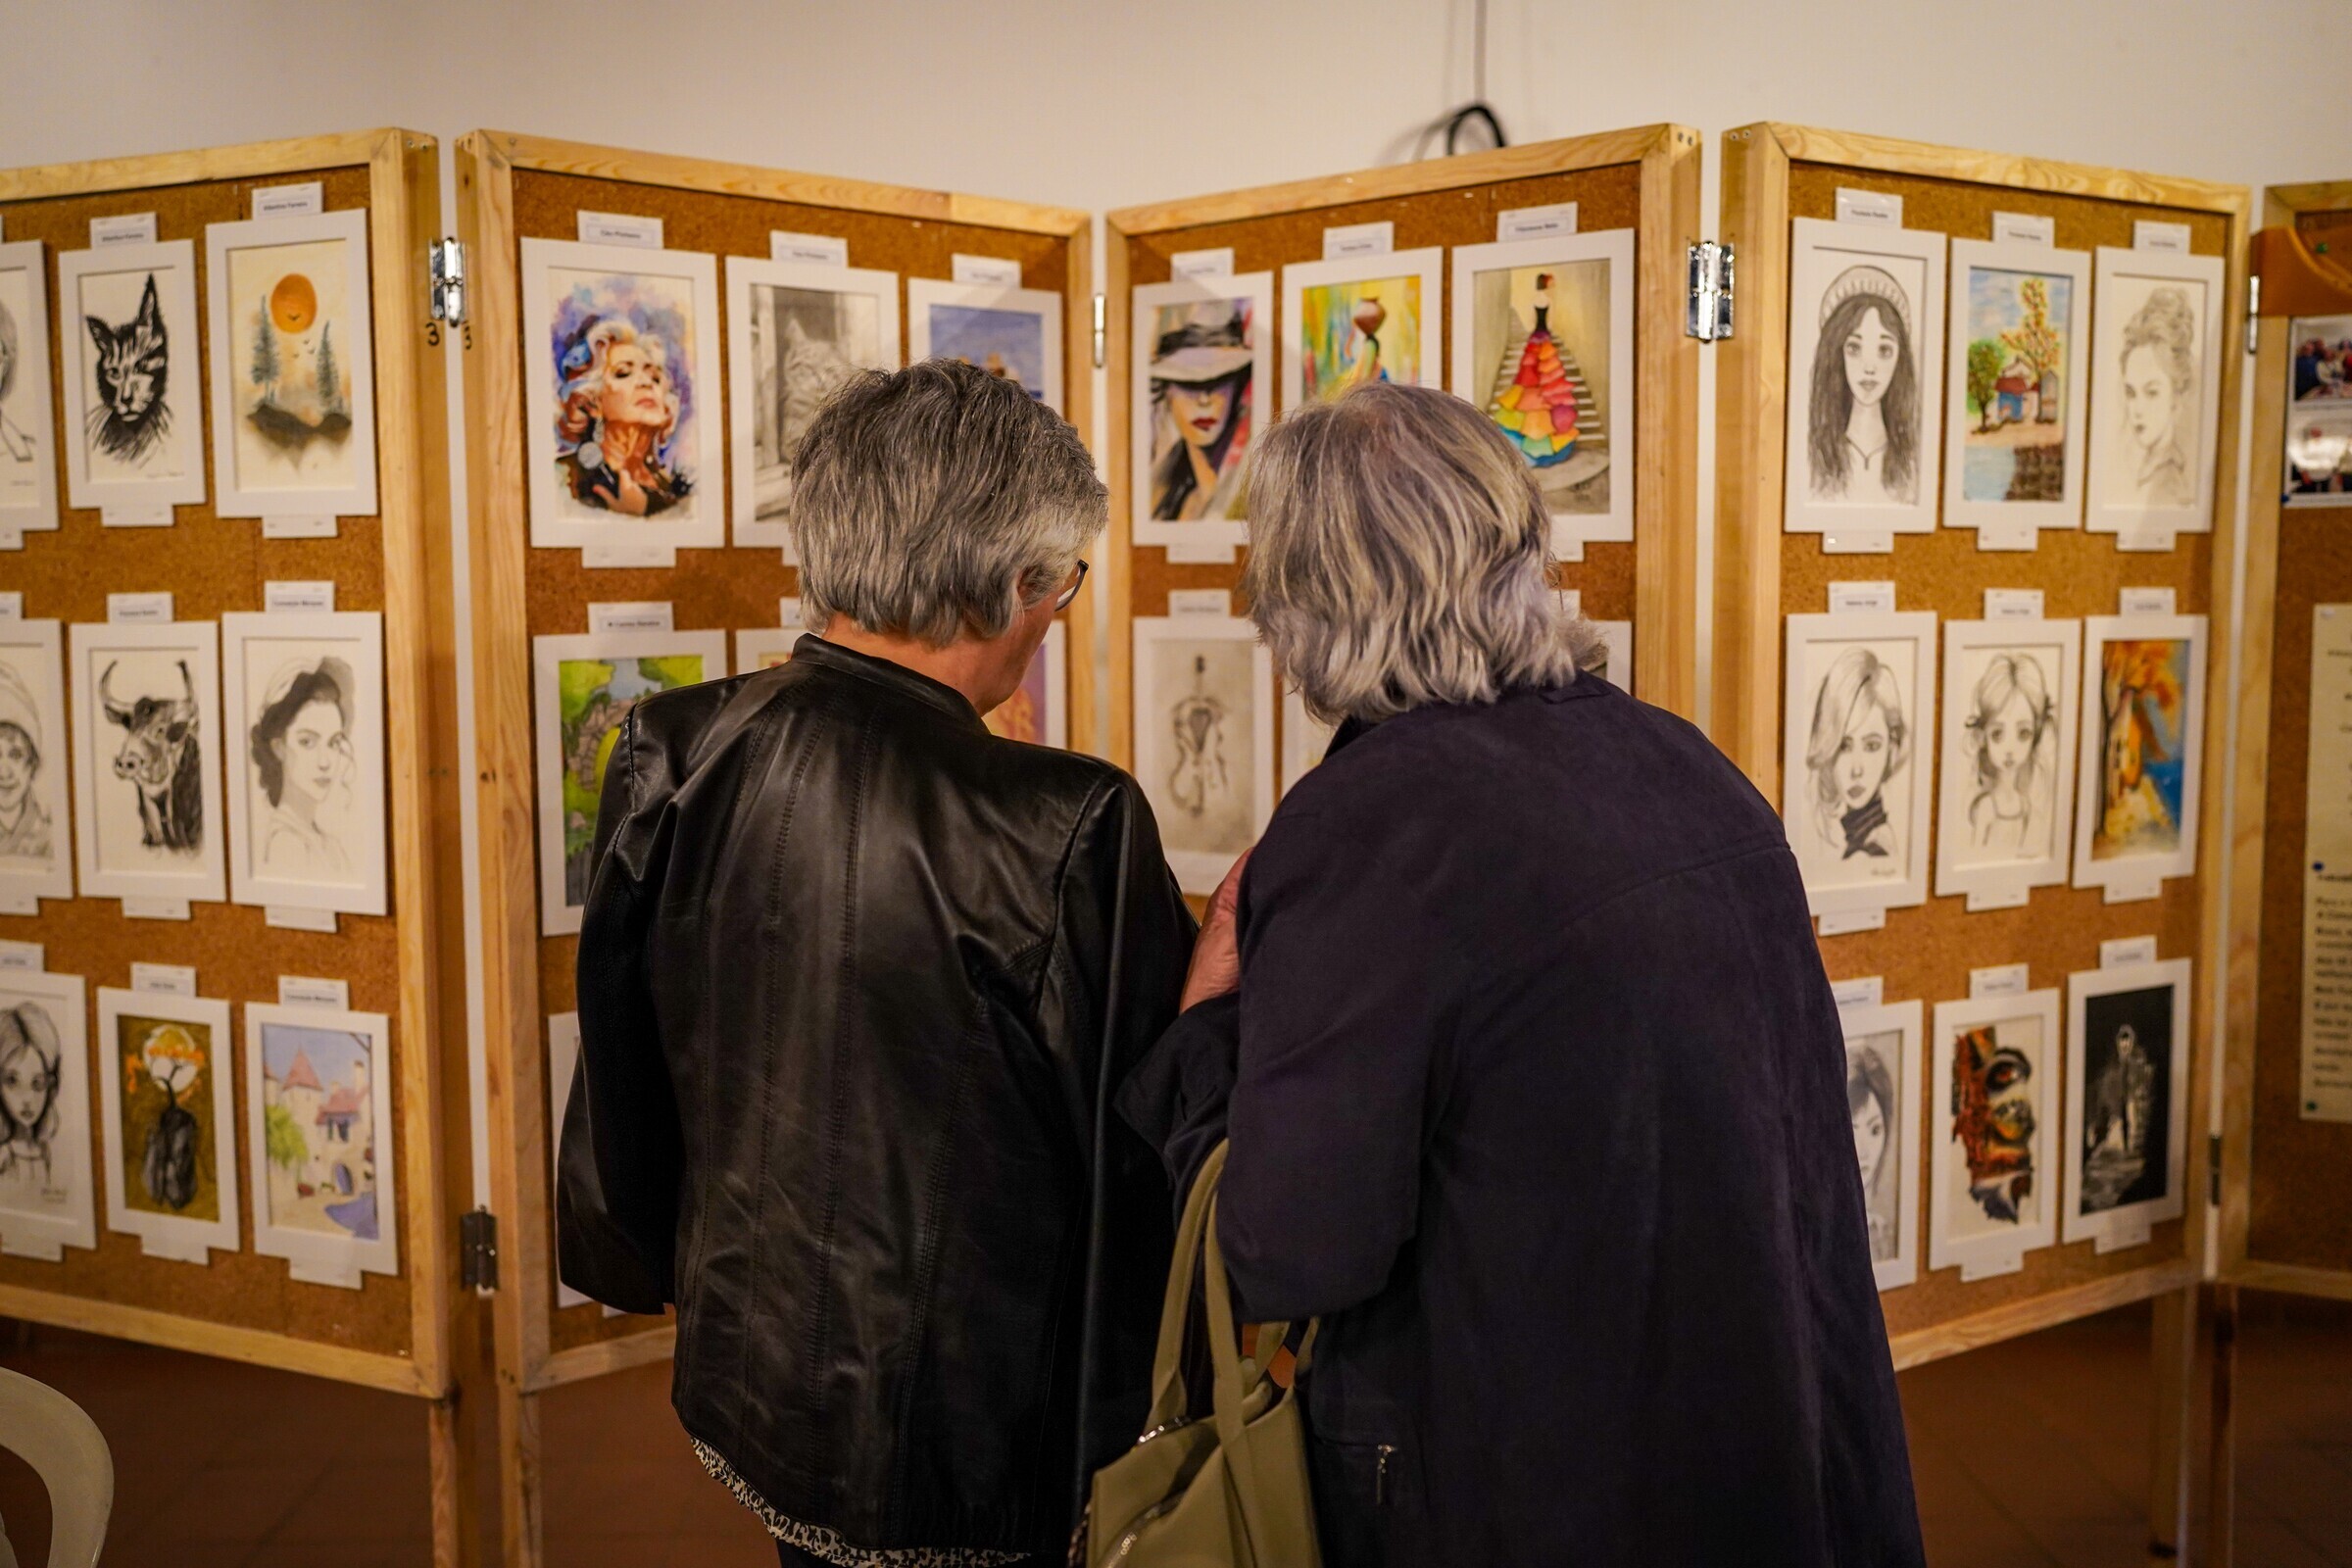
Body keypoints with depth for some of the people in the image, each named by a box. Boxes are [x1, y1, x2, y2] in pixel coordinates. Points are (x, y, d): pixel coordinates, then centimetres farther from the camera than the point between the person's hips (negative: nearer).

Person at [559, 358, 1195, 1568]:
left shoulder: (669, 756, -10)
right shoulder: (1066, 831, -28)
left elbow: (622, 1072, 3)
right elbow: (1150, 1138, -15)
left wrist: (658, 1263, 19)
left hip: (744, 1373, 6)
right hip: (963, 1437, -5)